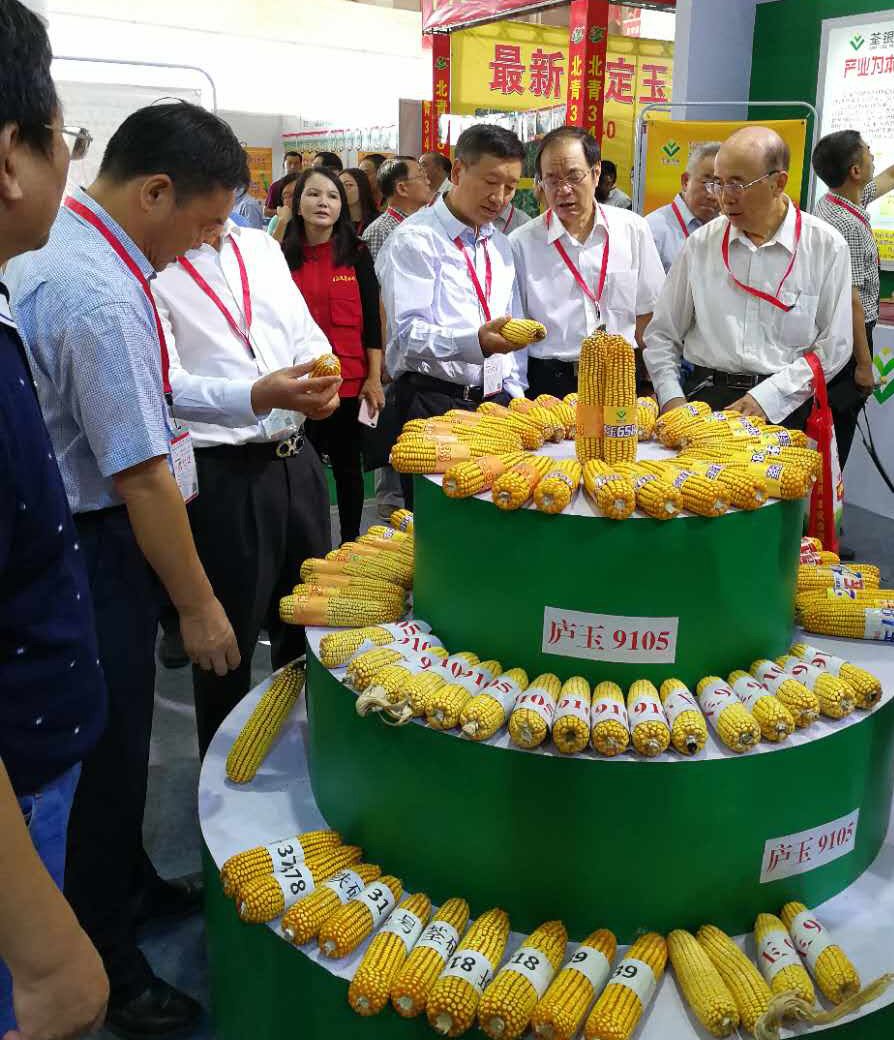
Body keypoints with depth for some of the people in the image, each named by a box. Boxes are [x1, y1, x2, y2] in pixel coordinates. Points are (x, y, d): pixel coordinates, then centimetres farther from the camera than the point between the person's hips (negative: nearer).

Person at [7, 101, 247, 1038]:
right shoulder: (103, 300, -27)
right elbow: (142, 478, -25)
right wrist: (198, 606, -16)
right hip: (96, 544, -10)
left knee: (113, 729, 23)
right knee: (106, 744, 5)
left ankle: (129, 884, 44)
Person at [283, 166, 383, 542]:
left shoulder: (356, 253, 1)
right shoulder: (283, 256, 3)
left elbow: (371, 318, 0)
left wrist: (374, 378, -5)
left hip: (349, 379, -1)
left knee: (347, 462, 10)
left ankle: (350, 542, 23)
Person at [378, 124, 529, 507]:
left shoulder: (499, 244, 17)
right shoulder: (415, 238, -8)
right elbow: (408, 332, -19)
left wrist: (515, 393, 11)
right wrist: (476, 342, -35)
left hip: (495, 402, 7)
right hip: (433, 401, -7)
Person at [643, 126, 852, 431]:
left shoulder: (826, 246, 1)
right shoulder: (700, 243, 7)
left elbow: (833, 346, -1)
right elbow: (661, 334, 12)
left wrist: (766, 398, -11)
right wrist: (671, 397, -2)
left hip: (788, 409, -1)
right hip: (708, 400, 1)